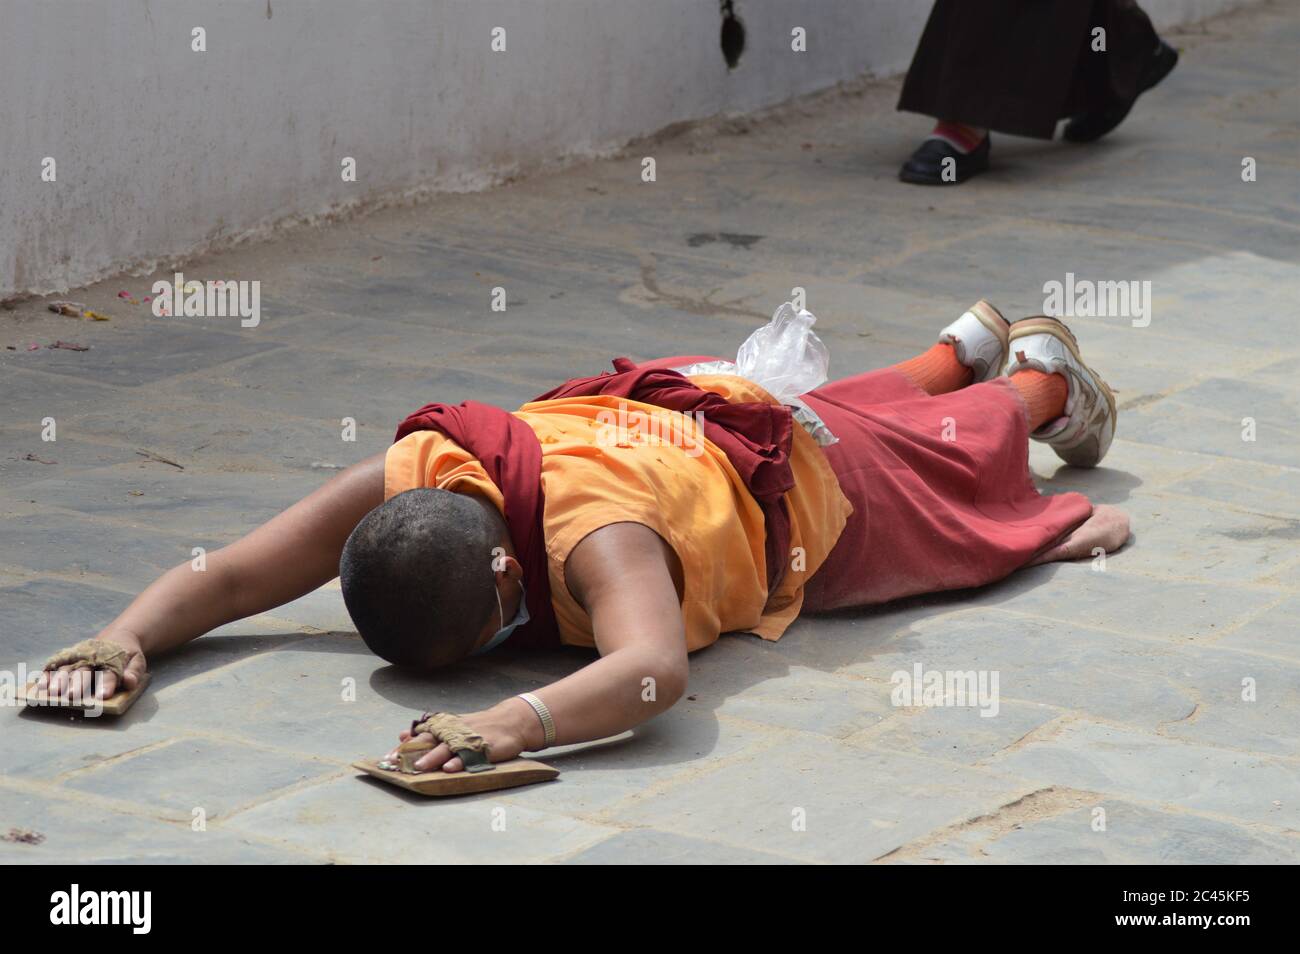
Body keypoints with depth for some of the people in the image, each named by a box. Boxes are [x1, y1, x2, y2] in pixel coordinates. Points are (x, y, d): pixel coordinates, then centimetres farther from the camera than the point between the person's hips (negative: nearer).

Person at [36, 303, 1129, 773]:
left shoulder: (593, 526, -52)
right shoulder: (404, 478, -37)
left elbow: (654, 667, -69)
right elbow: (226, 578, -35)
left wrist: (518, 721, -84)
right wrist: (128, 635, -53)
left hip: (790, 476, -5)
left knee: (957, 455, 31)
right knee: (881, 411, 39)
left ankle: (1042, 374, 62)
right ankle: (969, 346, 70)